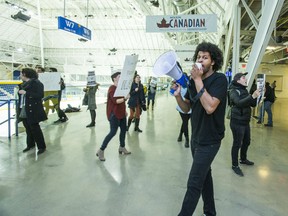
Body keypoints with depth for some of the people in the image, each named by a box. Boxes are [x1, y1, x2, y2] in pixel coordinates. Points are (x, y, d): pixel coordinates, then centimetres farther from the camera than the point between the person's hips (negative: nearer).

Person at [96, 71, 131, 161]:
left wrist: (124, 110, 22)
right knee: (113, 132, -8)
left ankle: (122, 148, 28)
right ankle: (101, 151, 1)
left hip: (121, 113, 9)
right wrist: (125, 98, -34)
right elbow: (115, 101, -24)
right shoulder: (112, 88, -14)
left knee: (123, 130, 12)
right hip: (114, 114, -9)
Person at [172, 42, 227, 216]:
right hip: (196, 137, 7)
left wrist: (198, 79, -26)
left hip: (209, 141, -7)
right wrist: (178, 95, -13)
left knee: (194, 183, -5)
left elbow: (209, 107, -30)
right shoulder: (194, 81, 3)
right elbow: (186, 108, 7)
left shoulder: (219, 79, -16)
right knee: (204, 174, 20)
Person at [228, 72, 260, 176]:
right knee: (237, 144, -2)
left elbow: (253, 104, 14)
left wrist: (257, 95, -2)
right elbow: (239, 103, -31)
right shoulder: (234, 91, -13)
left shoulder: (244, 90, 12)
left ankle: (243, 159, 40)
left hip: (245, 122, 9)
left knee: (246, 142, 20)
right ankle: (235, 165, 10)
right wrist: (252, 96, -40)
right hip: (237, 122, -9)